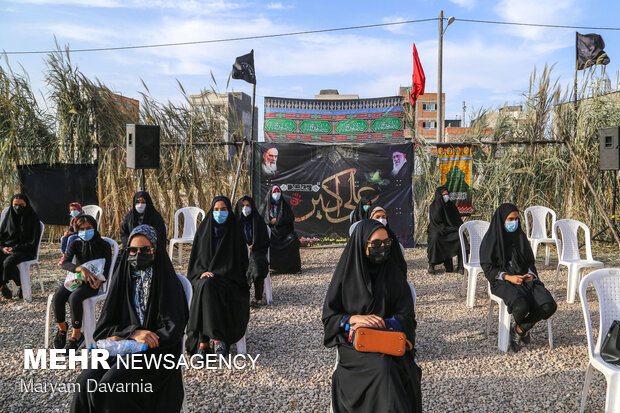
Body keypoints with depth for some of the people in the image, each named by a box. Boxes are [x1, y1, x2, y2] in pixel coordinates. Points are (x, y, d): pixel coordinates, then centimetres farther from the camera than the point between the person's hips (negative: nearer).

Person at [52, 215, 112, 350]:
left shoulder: (104, 245, -1)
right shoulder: (76, 244, 5)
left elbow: (107, 269, 0)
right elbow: (65, 263, -11)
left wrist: (100, 280, -23)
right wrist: (81, 269, -32)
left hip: (92, 283, -3)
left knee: (74, 298, -34)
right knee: (57, 298, -25)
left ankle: (76, 335, -18)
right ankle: (62, 328, 2)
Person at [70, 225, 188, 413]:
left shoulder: (168, 282, -5)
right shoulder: (123, 277, 8)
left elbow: (173, 330, -11)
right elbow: (105, 325, 6)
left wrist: (123, 337, -14)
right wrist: (133, 332, -15)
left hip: (155, 350, -4)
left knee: (112, 386, -25)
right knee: (88, 380, -21)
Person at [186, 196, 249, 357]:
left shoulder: (235, 233, 5)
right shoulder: (204, 230, 12)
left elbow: (242, 264, 2)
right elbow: (195, 259, 13)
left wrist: (215, 275, -9)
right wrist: (202, 272, -9)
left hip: (228, 280, -2)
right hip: (204, 277, 2)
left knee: (207, 286, -34)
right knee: (205, 285, -34)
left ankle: (203, 342, -33)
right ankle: (217, 338, -33)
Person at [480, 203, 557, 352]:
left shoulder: (520, 236, 15)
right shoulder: (491, 238, -2)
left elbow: (530, 261, 20)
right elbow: (487, 268, -5)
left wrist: (531, 275, -3)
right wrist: (508, 277, -19)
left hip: (525, 279, 5)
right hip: (502, 282, -5)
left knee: (549, 305, -23)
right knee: (521, 307, -34)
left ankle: (519, 329, 0)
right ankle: (520, 327, 4)